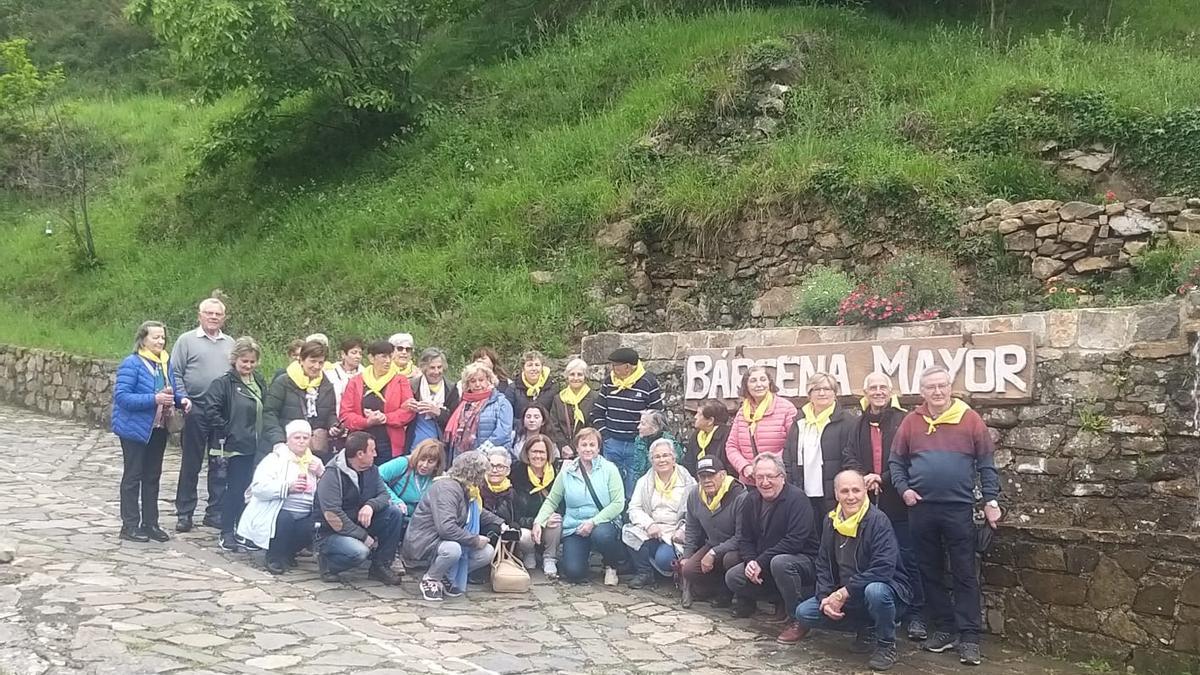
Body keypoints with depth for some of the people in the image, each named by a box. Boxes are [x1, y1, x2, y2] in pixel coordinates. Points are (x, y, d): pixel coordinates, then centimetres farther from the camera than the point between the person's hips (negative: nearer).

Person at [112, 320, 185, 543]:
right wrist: (154, 399, -30)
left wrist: (180, 399, -3)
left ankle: (150, 523, 23)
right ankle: (130, 525, 11)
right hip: (135, 428, -7)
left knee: (152, 476, 13)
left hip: (158, 430, 7)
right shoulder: (131, 363, -15)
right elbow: (121, 396, -22)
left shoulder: (166, 363, 7)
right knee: (133, 476, 3)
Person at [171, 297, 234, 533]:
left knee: (220, 465, 8)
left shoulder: (230, 343, 12)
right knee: (190, 464, 5)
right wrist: (183, 398, -14)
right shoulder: (187, 340, 1)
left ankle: (215, 512, 17)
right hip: (196, 411, -3)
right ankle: (184, 513, 14)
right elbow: (175, 373, -2)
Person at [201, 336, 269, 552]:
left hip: (256, 446, 6)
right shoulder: (224, 383, -10)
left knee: (245, 490, 13)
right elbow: (211, 409, -18)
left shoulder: (260, 383, 11)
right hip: (235, 446, -6)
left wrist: (264, 436, 9)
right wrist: (226, 431, -15)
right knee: (234, 489, 0)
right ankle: (226, 533, 11)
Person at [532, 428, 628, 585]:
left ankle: (612, 566, -3)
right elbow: (551, 501, 7)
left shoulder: (609, 469, -1)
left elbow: (618, 503, -8)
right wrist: (538, 522, -10)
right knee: (573, 573, -19)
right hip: (574, 528, 2)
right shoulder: (567, 472, 6)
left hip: (603, 523, -1)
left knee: (601, 535, -38)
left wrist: (593, 522, -18)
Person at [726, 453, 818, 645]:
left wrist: (761, 562, -25)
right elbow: (744, 538, 7)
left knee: (780, 563, -39)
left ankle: (799, 620, -18)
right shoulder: (751, 499, 4)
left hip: (803, 561, -7)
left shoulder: (797, 498, -18)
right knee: (732, 577, -12)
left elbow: (794, 541, -26)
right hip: (763, 563, 7)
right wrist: (750, 561, -15)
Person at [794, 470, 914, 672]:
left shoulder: (878, 520, -21)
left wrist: (844, 593, -28)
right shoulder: (832, 522, 0)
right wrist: (826, 597, -13)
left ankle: (887, 645, -10)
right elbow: (823, 565, 5)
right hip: (844, 596, 6)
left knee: (875, 591, -40)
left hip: (885, 588, -6)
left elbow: (883, 569, -30)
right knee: (804, 613, -7)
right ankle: (867, 630, 9)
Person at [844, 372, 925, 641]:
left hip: (897, 502, -4)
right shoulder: (859, 425, 12)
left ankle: (916, 616, 8)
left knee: (907, 559, 1)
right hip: (867, 502, 4)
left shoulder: (903, 421, -3)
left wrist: (883, 479, -17)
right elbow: (849, 459, 5)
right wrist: (864, 477, -13)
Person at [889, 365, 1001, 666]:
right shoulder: (911, 421, 4)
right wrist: (903, 489, -4)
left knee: (965, 574, 1)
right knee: (930, 572, 10)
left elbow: (986, 463, 1)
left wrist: (991, 499, -3)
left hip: (959, 508, -2)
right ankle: (943, 629, 22)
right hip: (921, 508, 3)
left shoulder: (970, 419, -1)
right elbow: (896, 461, 9)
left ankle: (969, 636, 6)